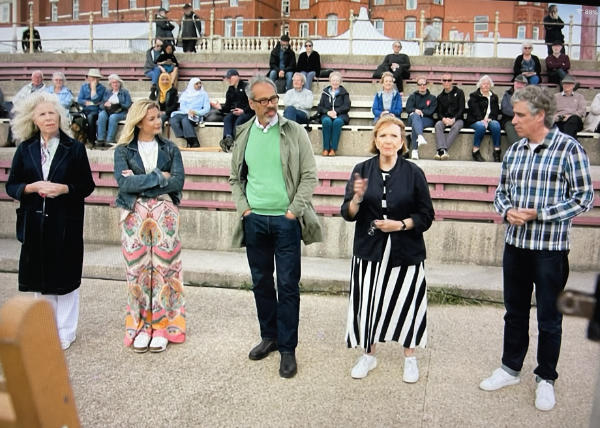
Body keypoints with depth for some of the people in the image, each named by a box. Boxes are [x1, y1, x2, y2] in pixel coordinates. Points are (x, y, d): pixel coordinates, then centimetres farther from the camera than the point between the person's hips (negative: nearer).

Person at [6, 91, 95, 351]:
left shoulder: (74, 148, 0)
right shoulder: (25, 149, 7)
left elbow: (87, 185, 0)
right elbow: (11, 186, 6)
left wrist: (63, 188, -17)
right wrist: (33, 187, -13)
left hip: (66, 222, -2)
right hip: (34, 222, 2)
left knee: (65, 277, 3)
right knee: (39, 277, 8)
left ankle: (65, 332, 17)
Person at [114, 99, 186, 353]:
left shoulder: (170, 149, 7)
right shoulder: (123, 150, 4)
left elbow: (178, 182, -6)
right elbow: (123, 182, -11)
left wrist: (139, 182, -10)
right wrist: (158, 177, -11)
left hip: (164, 213, 1)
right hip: (134, 215, 0)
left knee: (163, 267, 1)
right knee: (138, 268, 2)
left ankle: (162, 325, 10)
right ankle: (141, 325, 14)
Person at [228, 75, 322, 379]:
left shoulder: (295, 132, -2)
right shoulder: (244, 135, 7)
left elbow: (309, 176, -3)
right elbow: (235, 178, 14)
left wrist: (295, 209, -10)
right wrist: (242, 207, 1)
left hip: (286, 220, -3)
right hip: (254, 220, 4)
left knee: (288, 286, 1)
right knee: (261, 283, 13)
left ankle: (288, 348, 12)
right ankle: (269, 336, 31)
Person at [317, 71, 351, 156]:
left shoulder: (344, 93, 18)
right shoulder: (325, 92, 22)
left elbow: (347, 106, 4)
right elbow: (319, 107, 13)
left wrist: (336, 111, -12)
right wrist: (328, 112, -8)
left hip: (340, 115, -1)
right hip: (327, 115, 1)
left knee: (337, 121, -36)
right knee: (327, 121, -35)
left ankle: (333, 149, -37)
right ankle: (326, 148, -35)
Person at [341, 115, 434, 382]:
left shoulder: (413, 173, -3)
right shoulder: (362, 170, 1)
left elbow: (426, 216, -1)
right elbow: (348, 214, 0)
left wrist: (401, 224, -17)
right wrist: (357, 198, -20)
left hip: (406, 253, -1)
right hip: (369, 251, 1)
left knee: (406, 303, 6)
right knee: (368, 302, 5)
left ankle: (409, 357, 30)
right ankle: (369, 355, 28)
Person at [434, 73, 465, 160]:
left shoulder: (459, 92, 8)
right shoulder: (440, 96, 17)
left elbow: (462, 109, -1)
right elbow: (439, 112, 10)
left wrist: (453, 119, -17)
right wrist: (444, 119, -14)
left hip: (457, 119, -2)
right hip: (444, 119, 2)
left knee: (456, 127, -36)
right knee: (438, 125, -32)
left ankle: (440, 150, -46)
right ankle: (443, 150, -49)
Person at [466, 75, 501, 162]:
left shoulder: (494, 97, 23)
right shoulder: (474, 96, 11)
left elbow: (496, 111, 10)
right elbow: (475, 110, -4)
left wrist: (489, 119, -10)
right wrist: (482, 120, -19)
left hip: (490, 120, 3)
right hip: (476, 120, -3)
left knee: (496, 125, -31)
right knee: (481, 126, -37)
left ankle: (497, 151, -30)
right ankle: (475, 151, -29)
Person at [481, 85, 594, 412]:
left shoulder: (568, 148, -10)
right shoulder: (514, 151, 6)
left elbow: (583, 197, -11)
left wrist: (537, 214, -17)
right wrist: (507, 210, -7)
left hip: (550, 249, -5)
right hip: (515, 244, 5)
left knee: (549, 318, 9)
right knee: (514, 312, 17)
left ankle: (546, 378, 27)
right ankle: (510, 368, 34)